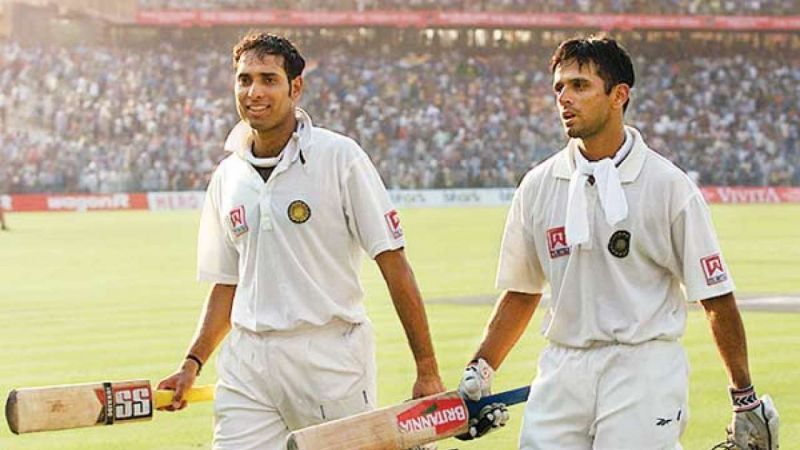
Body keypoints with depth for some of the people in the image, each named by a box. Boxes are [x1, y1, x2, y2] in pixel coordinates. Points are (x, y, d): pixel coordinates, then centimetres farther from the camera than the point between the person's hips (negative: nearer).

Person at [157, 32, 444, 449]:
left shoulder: (339, 156, -4)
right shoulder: (227, 177, 11)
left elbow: (392, 261, -6)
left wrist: (427, 370, -11)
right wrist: (193, 363, 6)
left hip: (332, 357, -4)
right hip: (247, 364, 4)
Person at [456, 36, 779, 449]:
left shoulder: (669, 184, -3)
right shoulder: (537, 186, 8)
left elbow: (716, 298, -1)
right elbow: (521, 291, 17)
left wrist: (745, 399, -1)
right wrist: (481, 368, 8)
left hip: (644, 372, -4)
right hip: (561, 371, 4)